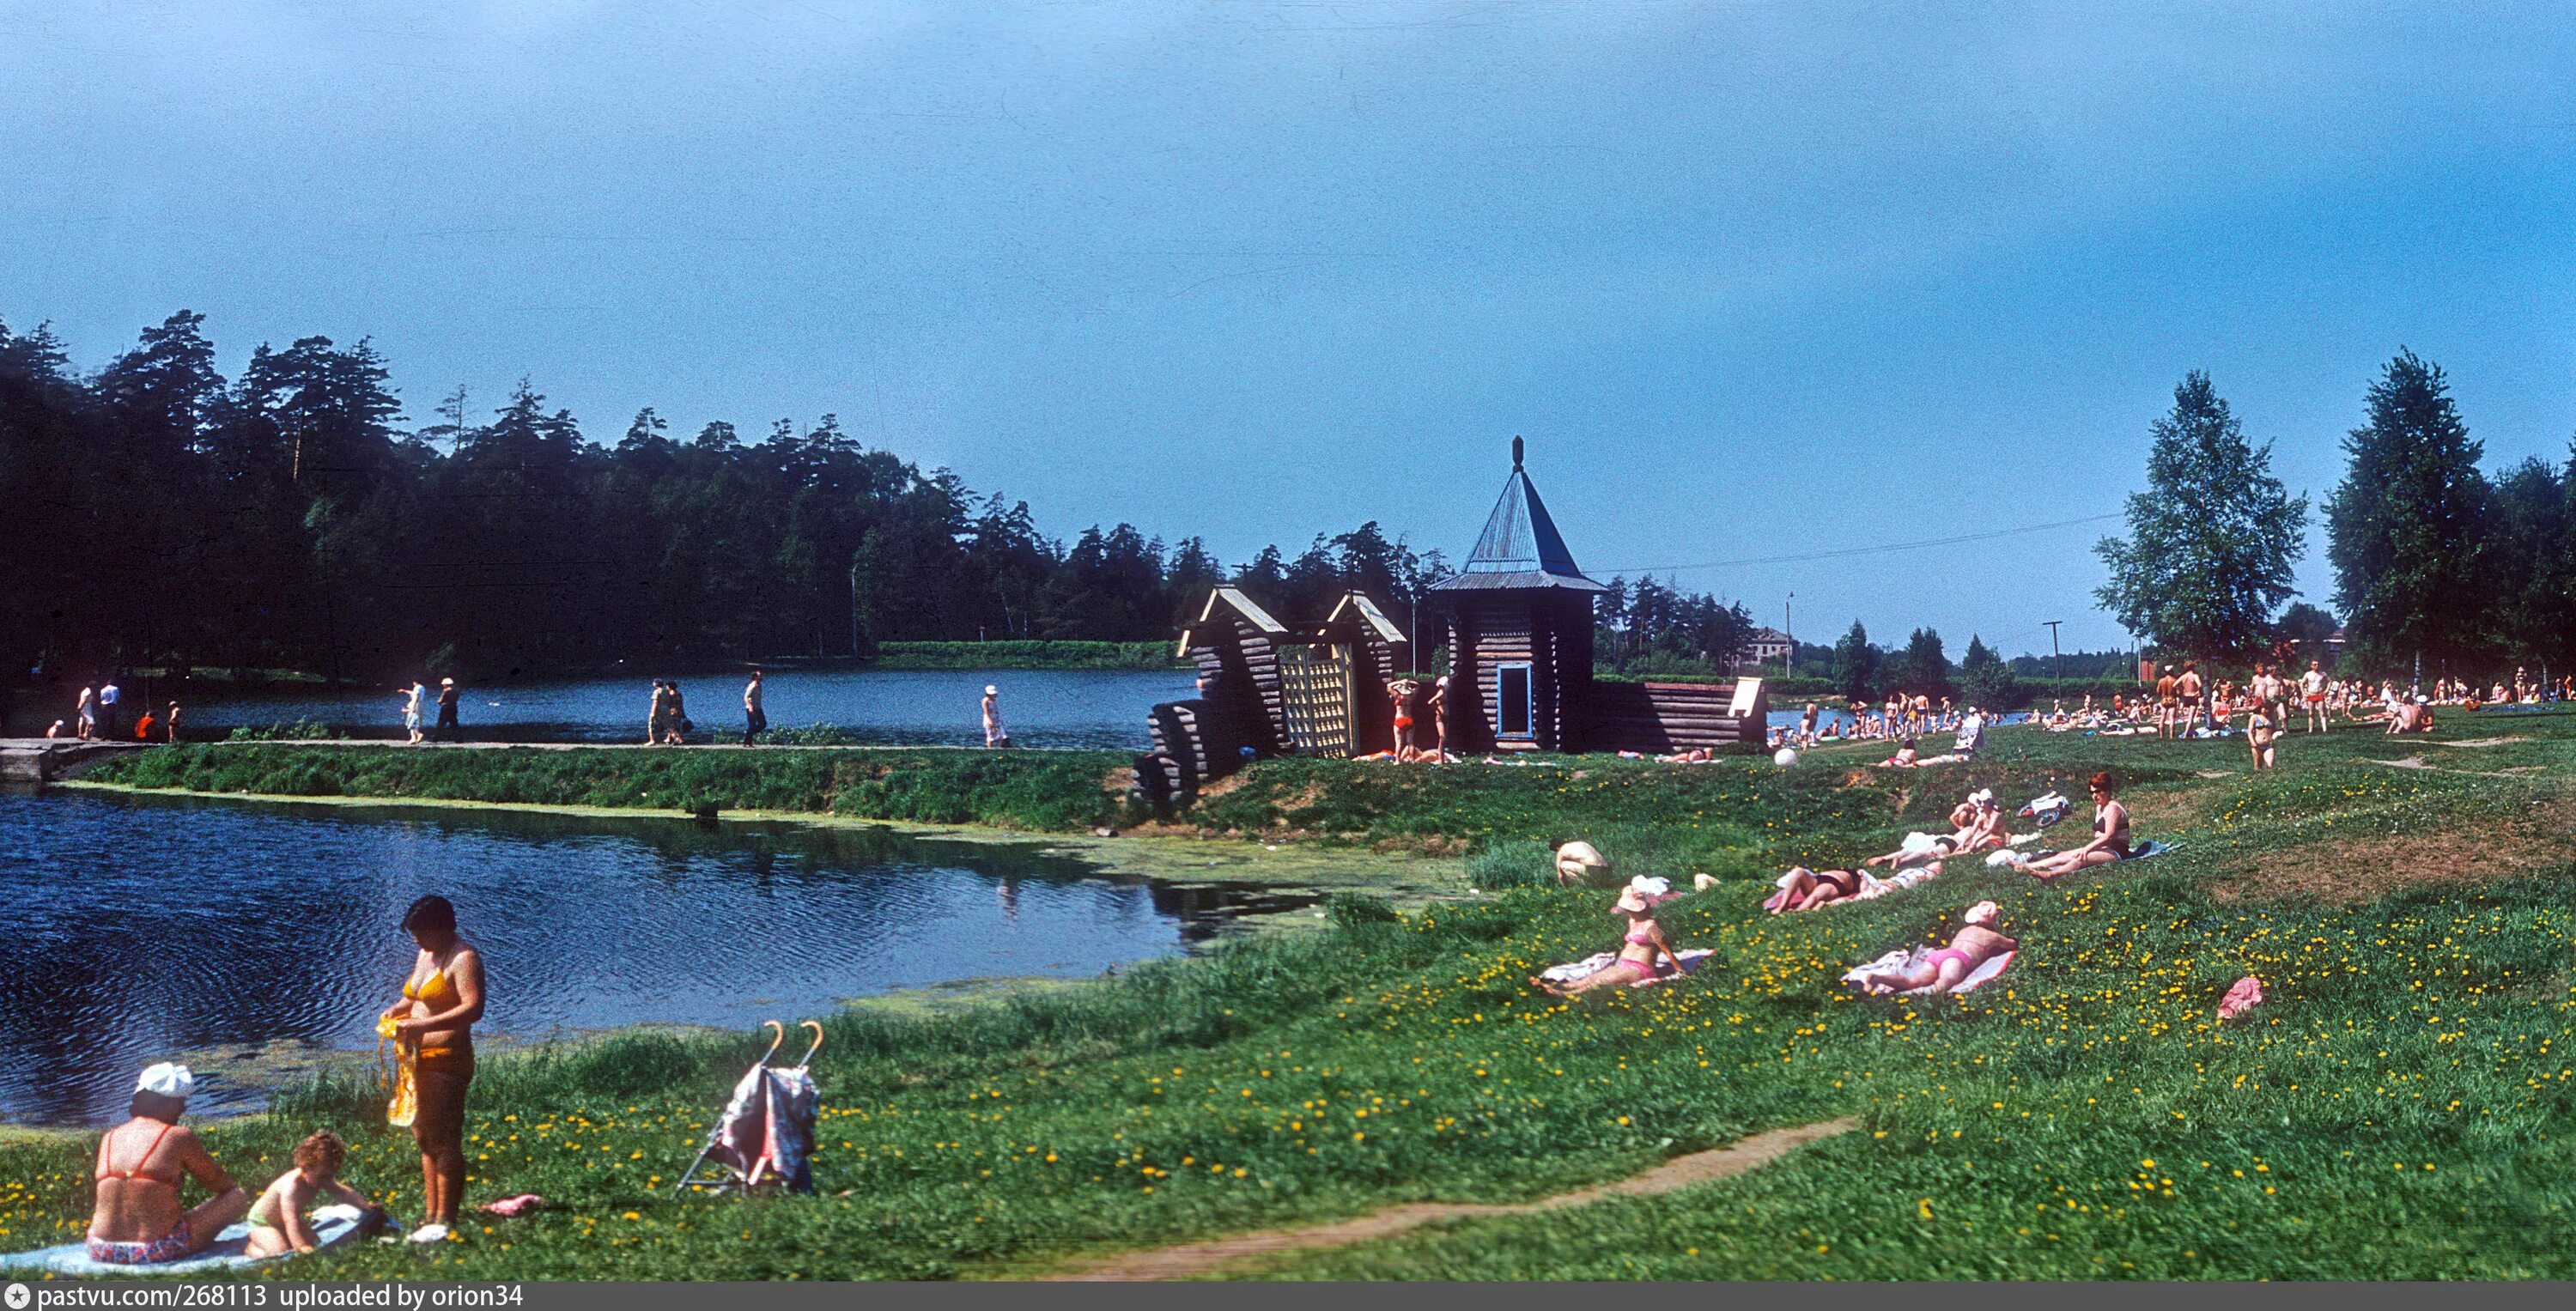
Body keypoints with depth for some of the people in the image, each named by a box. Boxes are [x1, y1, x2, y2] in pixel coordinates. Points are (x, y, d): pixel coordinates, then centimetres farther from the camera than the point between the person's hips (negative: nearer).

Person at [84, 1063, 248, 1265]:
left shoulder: (109, 1138, 8)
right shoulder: (179, 1137, -8)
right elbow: (218, 1183, 6)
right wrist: (236, 1189, 29)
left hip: (103, 1253, 6)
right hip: (155, 1253, -6)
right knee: (238, 1197, 7)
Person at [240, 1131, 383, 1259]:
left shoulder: (321, 1178, -12)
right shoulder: (292, 1185, -40)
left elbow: (344, 1193, 0)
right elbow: (290, 1219, -47)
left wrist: (366, 1205, -10)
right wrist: (300, 1246, -54)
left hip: (282, 1222, 9)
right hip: (262, 1222, -9)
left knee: (315, 1244, 3)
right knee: (281, 1253, -28)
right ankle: (251, 1249, 0)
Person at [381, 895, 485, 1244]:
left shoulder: (463, 959, -14)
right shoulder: (425, 955, 15)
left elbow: (473, 1008, -25)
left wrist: (421, 1026, -29)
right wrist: (397, 1009, 5)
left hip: (447, 1061, -10)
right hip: (420, 1061, 10)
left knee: (445, 1141, -7)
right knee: (424, 1139, 13)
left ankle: (445, 1222, -4)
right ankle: (430, 1215, 21)